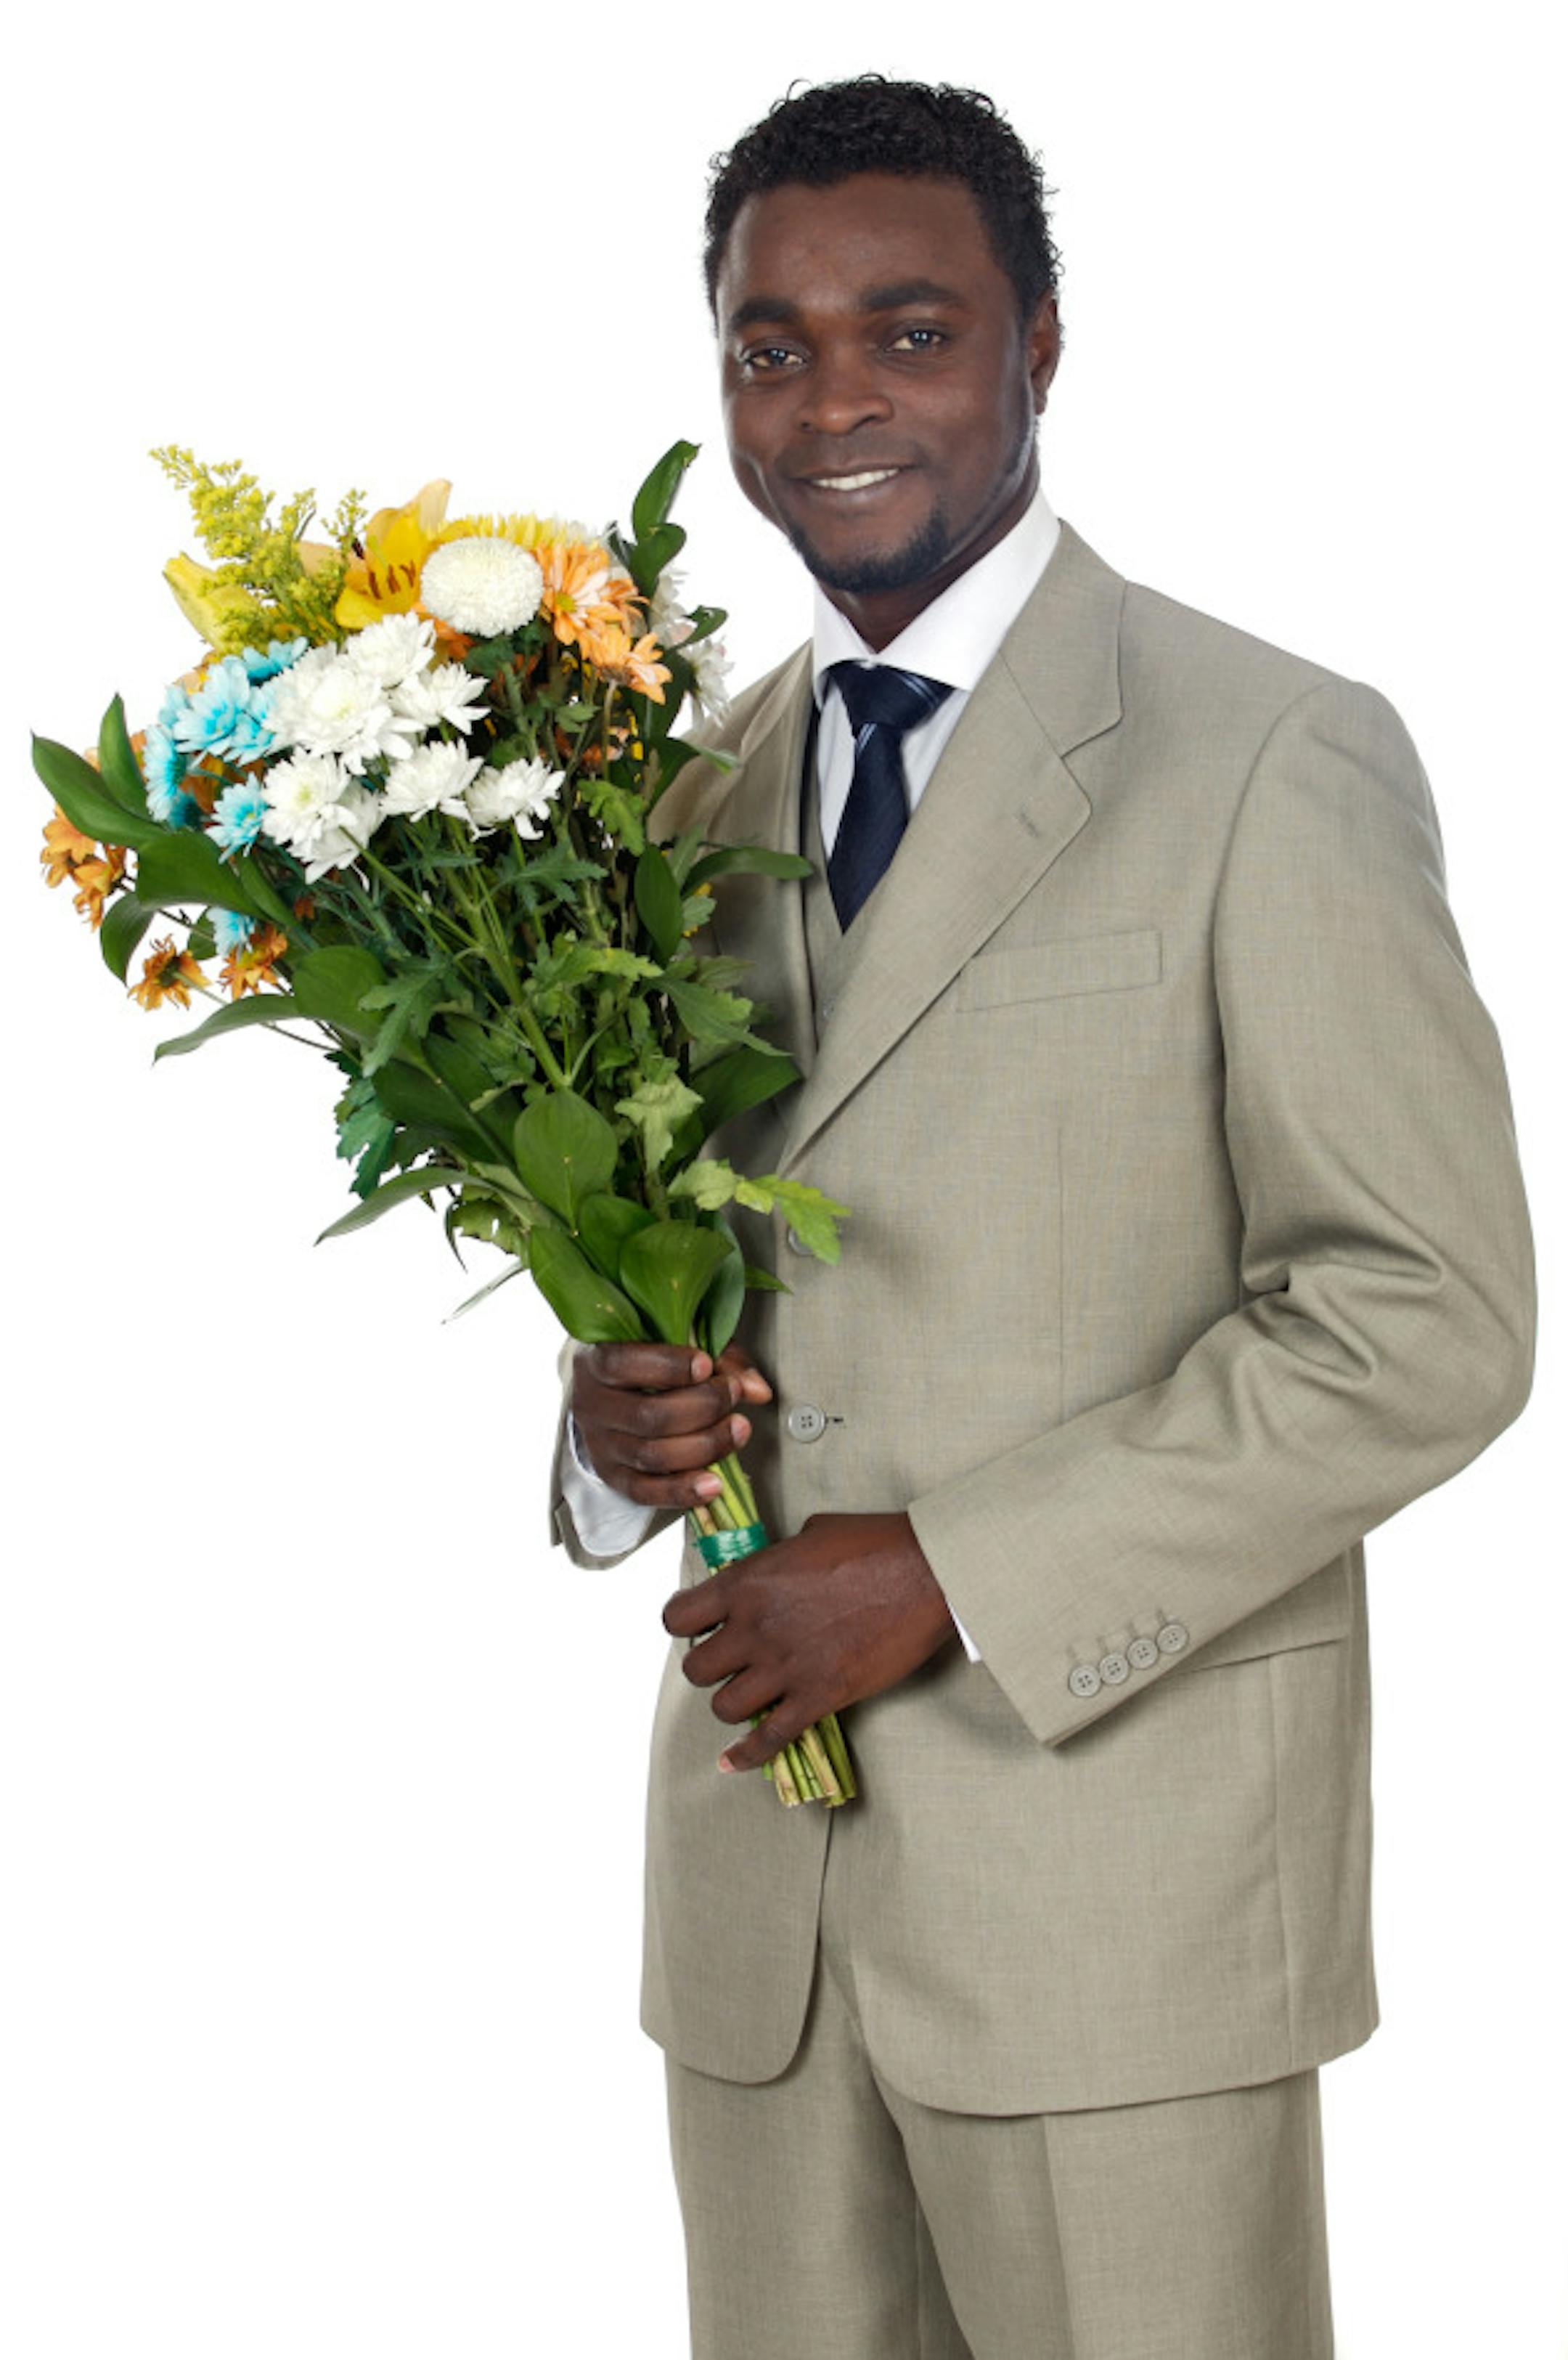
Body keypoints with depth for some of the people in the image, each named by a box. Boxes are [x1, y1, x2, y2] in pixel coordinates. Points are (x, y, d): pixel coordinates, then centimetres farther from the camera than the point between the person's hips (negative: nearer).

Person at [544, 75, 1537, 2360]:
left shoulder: (1273, 761, -8)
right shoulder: (704, 794, 12)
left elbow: (1429, 1319, -13)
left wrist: (951, 1572, -17)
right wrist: (615, 1410, -3)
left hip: (1118, 1852, -5)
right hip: (761, 1852, 5)